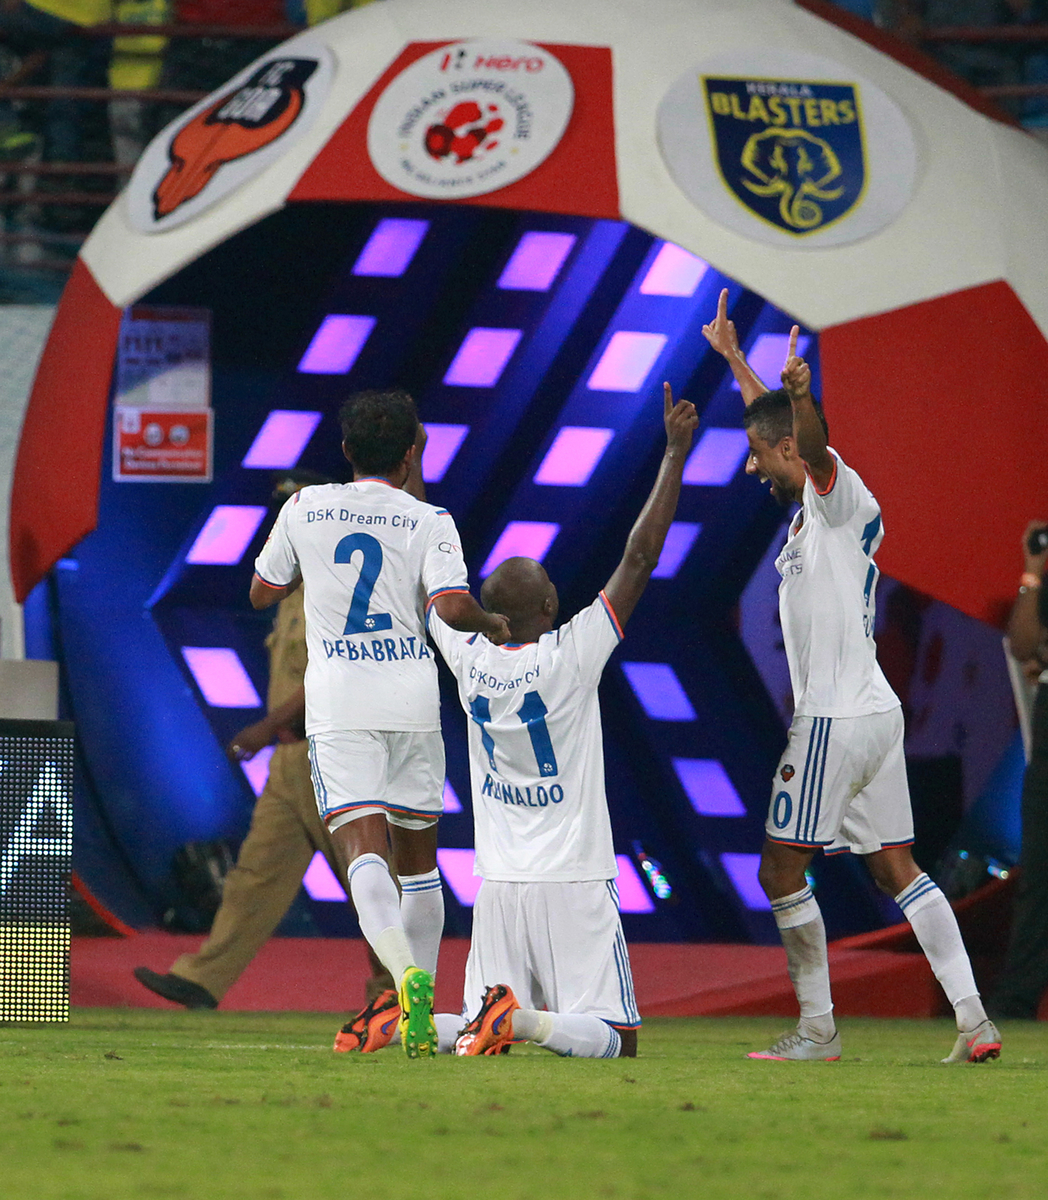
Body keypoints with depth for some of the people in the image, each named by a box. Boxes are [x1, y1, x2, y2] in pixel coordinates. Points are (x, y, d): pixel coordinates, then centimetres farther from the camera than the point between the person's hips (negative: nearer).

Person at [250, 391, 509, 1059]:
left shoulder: (305, 508, 6)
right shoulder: (428, 522, 1)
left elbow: (262, 593, 18)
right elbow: (454, 608, -14)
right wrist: (494, 624, 7)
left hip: (338, 708, -1)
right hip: (413, 700, 1)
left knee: (363, 851, -13)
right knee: (418, 858, 17)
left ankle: (408, 974, -38)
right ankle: (421, 1003, 19)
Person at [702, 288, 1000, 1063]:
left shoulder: (839, 497, -11)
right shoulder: (812, 506, 16)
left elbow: (815, 448, -36)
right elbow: (774, 422, 34)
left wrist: (801, 395, -56)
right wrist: (733, 357, 45)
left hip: (837, 720, -10)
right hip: (875, 712, 10)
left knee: (781, 869, -1)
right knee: (896, 868, 6)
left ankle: (818, 1029, 4)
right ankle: (974, 1020, -1)